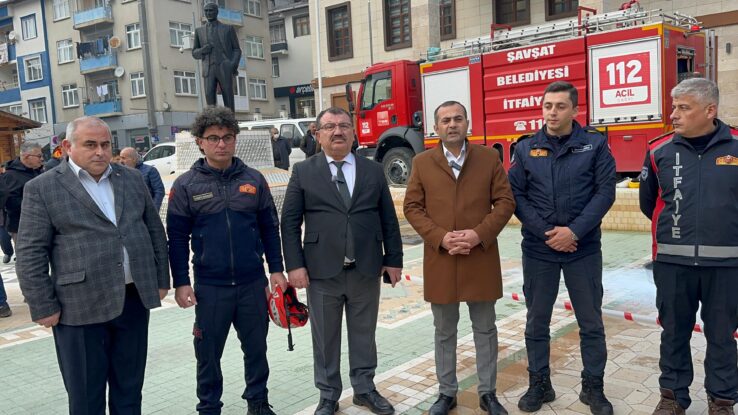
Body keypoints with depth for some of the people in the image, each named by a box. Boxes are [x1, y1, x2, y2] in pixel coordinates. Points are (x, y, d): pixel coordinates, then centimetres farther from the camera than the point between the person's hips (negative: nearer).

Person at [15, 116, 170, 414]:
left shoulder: (132, 180, 9)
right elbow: (30, 254, -5)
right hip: (80, 307, -3)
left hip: (134, 300, 4)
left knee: (129, 388, 16)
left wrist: (160, 280, 9)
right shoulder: (42, 188, -4)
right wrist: (43, 307, -8)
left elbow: (155, 232, 12)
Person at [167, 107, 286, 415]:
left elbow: (270, 227, 7)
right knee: (208, 353, 10)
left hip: (253, 282, 2)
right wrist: (181, 282, -4)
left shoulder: (253, 179, 3)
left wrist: (276, 269, 4)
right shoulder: (186, 185, -3)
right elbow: (177, 238, -1)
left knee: (256, 347, 13)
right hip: (209, 286, -1)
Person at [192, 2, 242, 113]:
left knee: (228, 100, -7)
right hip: (209, 70, 2)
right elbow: (195, 54, 18)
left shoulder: (228, 28, 13)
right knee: (209, 95, -17)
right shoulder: (199, 31, 18)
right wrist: (203, 50, -6)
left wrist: (234, 65, -11)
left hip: (225, 69, -1)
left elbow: (236, 50, 10)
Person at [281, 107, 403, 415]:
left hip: (366, 270, 2)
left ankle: (364, 389, 31)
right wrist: (295, 265, -8)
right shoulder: (303, 172, 2)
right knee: (325, 337, 10)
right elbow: (290, 223, -1)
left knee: (363, 333, 14)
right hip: (322, 271, -1)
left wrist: (393, 259, 4)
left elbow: (389, 219, 8)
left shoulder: (373, 170, 7)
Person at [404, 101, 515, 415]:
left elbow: (505, 201, 0)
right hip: (440, 260, 0)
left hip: (481, 258, 0)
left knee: (485, 329, 10)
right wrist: (441, 237, -12)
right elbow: (412, 207, 1)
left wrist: (479, 234, -14)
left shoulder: (489, 158, 3)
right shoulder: (422, 163, 3)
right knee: (444, 331, 11)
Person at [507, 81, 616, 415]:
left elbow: (605, 192, -6)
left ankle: (593, 387, 24)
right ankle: (539, 384, 26)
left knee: (591, 322, 8)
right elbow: (516, 195, -1)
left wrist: (574, 231, -16)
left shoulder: (595, 144, 0)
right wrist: (546, 232, -11)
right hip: (538, 250, 1)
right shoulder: (526, 148, 3)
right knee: (537, 322, 10)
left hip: (584, 249, -1)